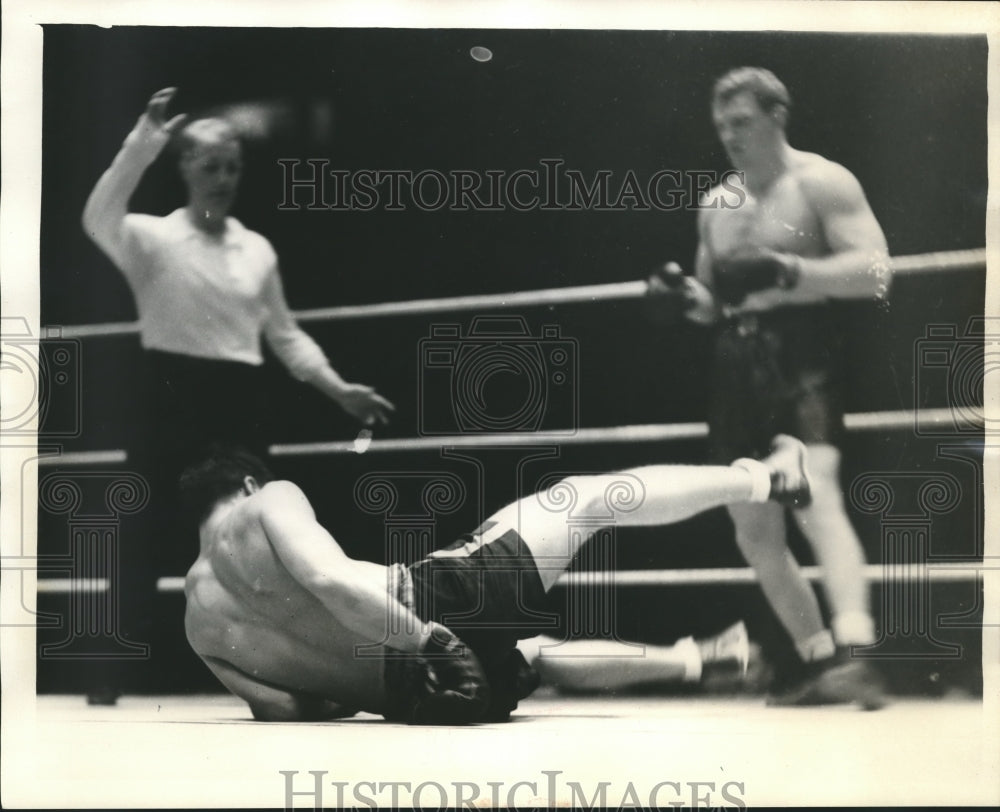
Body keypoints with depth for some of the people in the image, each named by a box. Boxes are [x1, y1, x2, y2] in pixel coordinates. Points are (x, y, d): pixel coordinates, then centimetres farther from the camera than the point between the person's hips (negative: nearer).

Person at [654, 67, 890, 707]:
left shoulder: (822, 183, -3)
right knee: (755, 533, 7)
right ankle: (819, 659, 19)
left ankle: (854, 647, -39)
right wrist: (690, 297, 2)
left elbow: (873, 271, -14)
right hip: (738, 368, 7)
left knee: (816, 498, -28)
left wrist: (788, 271, -26)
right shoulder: (716, 204, 18)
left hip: (802, 360, -7)